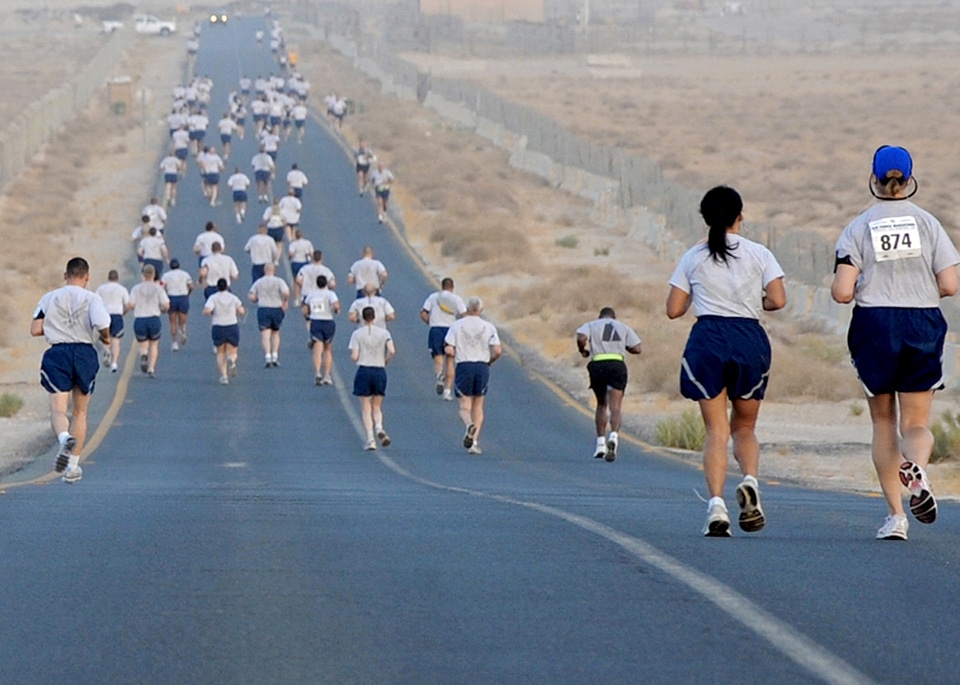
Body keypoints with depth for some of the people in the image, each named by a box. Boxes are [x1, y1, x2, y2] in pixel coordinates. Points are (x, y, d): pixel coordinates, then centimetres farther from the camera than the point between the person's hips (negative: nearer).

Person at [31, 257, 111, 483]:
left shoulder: (49, 298, 6)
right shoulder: (92, 299, -1)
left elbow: (35, 329, 2)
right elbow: (102, 326, -15)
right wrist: (105, 338, 8)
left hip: (57, 354, 0)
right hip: (85, 354, 0)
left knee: (58, 409, -6)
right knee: (80, 412, 14)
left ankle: (64, 438, -42)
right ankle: (72, 466, 13)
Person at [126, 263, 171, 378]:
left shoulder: (136, 288, -1)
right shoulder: (158, 288, -2)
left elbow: (129, 305, -7)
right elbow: (166, 306, -6)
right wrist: (161, 308, 16)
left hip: (139, 320, 0)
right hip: (154, 319, 0)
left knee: (143, 344, 16)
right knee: (154, 343, 19)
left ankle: (143, 355, -20)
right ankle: (151, 368, 7)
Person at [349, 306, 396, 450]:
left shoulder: (357, 334, -3)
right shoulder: (384, 333, 1)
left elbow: (354, 357, -8)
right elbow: (392, 351, -10)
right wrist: (386, 361, 8)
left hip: (363, 371, -2)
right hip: (380, 371, 2)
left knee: (366, 408, 5)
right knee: (377, 406, 14)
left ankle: (370, 439, -3)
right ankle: (379, 428, -14)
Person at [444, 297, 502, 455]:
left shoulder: (456, 325, 0)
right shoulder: (489, 327, 1)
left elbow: (449, 350, -6)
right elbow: (498, 351, -7)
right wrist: (489, 361, 13)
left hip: (463, 365, -1)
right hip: (482, 367, 1)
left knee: (465, 406, 3)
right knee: (478, 407, 11)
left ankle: (469, 425, -30)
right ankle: (475, 441, 3)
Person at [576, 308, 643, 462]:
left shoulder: (591, 325, 14)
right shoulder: (623, 327, 18)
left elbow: (581, 338, -8)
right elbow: (636, 349, 9)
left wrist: (582, 350, 12)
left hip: (598, 364, 0)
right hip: (618, 365, 0)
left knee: (601, 405, 18)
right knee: (615, 407, -7)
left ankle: (601, 443, 13)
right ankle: (614, 436, -33)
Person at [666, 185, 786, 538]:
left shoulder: (693, 258, 7)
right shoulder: (759, 254, 5)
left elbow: (674, 309, 7)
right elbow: (778, 300, -4)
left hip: (707, 339, 0)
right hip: (750, 339, 0)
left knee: (716, 429, 0)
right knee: (745, 427, 14)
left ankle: (716, 502, -19)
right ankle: (749, 481, -16)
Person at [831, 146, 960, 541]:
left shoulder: (858, 229, -3)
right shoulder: (928, 224, -1)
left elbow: (841, 293, -10)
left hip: (874, 327, 0)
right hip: (923, 326, 0)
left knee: (884, 422, 14)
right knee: (916, 423, 6)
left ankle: (895, 515, 5)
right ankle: (918, 470, -30)